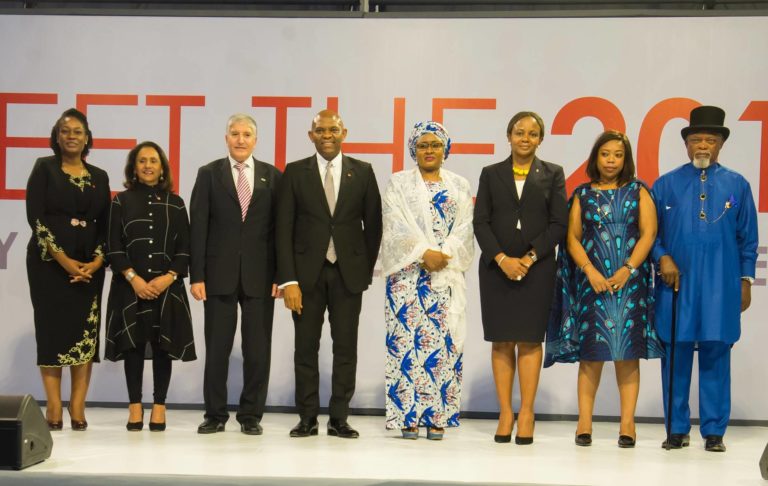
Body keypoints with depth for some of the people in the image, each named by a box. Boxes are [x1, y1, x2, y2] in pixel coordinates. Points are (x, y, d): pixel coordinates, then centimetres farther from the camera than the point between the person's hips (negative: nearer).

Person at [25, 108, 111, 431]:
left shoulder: (99, 177, 12)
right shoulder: (44, 168, 4)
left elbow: (105, 223, 9)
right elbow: (35, 216, -5)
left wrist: (97, 261, -8)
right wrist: (63, 259, -12)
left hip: (89, 263, 3)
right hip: (49, 260, -2)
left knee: (86, 332, -4)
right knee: (53, 329, -4)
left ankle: (77, 408, -1)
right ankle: (54, 409, -1)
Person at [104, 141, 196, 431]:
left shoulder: (175, 204, 9)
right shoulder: (122, 201, 7)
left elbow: (184, 249, 5)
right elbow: (114, 247, 1)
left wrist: (168, 278, -10)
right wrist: (134, 278, -11)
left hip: (167, 287, 0)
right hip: (130, 287, 0)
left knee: (162, 346, 0)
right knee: (133, 345, 0)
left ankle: (159, 408, 4)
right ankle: (135, 408, 5)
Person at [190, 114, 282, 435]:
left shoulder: (272, 176, 7)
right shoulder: (209, 174, 6)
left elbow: (279, 228, 5)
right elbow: (198, 227, 1)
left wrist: (281, 274, -2)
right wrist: (196, 275, -5)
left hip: (260, 276, 1)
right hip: (220, 274, 0)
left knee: (257, 349, 3)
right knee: (216, 348, 3)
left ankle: (251, 415, 13)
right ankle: (215, 415, 13)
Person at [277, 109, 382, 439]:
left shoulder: (362, 172, 5)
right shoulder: (295, 172, 3)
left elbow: (373, 224, 8)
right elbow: (284, 229, -1)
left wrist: (366, 269, 3)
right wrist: (288, 280, -8)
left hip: (348, 273, 0)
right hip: (307, 272, 0)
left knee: (346, 348, 2)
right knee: (306, 347, 3)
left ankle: (339, 418, 9)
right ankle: (308, 418, 11)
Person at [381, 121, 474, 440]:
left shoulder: (460, 185, 15)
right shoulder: (399, 183, 10)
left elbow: (464, 228, 6)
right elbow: (397, 224, -2)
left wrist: (444, 256, -10)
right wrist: (424, 253, -13)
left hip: (447, 272, 1)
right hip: (408, 271, -1)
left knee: (443, 339, -3)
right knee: (407, 337, -6)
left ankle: (437, 417, -1)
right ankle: (408, 416, -3)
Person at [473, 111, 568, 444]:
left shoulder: (552, 175, 7)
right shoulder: (491, 174, 9)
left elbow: (559, 223, 0)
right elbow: (480, 222, 3)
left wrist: (530, 258, -9)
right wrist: (502, 259, -9)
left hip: (536, 267, -1)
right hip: (496, 266, 1)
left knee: (530, 339, -2)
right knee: (501, 340, 1)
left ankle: (526, 414, 1)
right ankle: (505, 413, 6)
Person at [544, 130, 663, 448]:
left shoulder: (638, 192, 9)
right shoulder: (582, 194, 11)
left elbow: (648, 233, 1)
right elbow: (572, 238, 5)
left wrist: (628, 269, -11)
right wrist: (590, 271, -9)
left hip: (630, 280, -1)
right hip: (591, 280, 1)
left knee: (627, 351, -2)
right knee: (591, 350, -1)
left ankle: (627, 423, -2)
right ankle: (584, 422, -1)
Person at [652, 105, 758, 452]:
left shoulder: (736, 185, 9)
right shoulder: (666, 184, 8)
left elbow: (748, 238, 11)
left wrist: (746, 280, 7)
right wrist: (662, 257, -8)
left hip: (720, 286, 0)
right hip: (676, 281, 0)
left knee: (716, 353, 1)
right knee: (675, 352, 2)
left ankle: (714, 431, 8)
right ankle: (677, 429, 11)